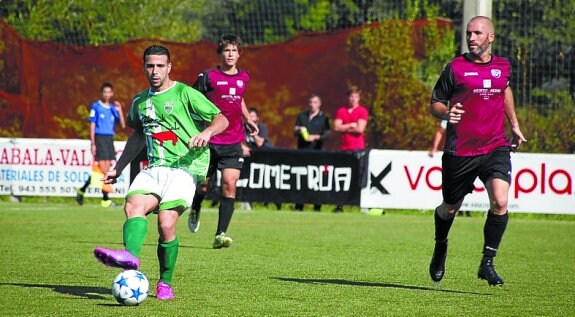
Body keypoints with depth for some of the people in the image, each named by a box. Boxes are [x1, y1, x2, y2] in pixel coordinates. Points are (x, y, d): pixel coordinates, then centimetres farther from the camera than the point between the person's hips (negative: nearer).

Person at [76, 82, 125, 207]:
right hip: (99, 138, -6)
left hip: (110, 139, 6)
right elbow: (92, 125, -2)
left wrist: (119, 110, -2)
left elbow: (122, 125, 9)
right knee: (103, 170, -9)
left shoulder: (113, 108, 12)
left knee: (105, 171, 6)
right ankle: (105, 199, -5)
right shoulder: (96, 106, -1)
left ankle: (82, 190, 19)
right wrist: (93, 143, -8)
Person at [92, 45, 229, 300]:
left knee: (166, 224, -20)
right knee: (133, 205, -25)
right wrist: (118, 167, 34)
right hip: (154, 167, 5)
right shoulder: (140, 102, 18)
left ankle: (165, 284, -4)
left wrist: (207, 132, -22)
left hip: (185, 166, -5)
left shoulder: (185, 94, 0)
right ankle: (130, 257, -49)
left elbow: (221, 119, -1)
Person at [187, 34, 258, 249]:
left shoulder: (243, 77, 9)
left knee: (230, 185, -10)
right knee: (203, 183, 8)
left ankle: (220, 235, -10)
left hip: (233, 142, 3)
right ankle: (195, 211, 43)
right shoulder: (208, 76, -6)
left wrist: (248, 120, 21)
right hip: (209, 140, -3)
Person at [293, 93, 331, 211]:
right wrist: (297, 131, -9)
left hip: (316, 150, -3)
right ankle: (298, 206, 4)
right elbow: (295, 132, 14)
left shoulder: (323, 118, 7)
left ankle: (317, 206, -2)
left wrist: (315, 137, -17)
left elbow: (328, 133, -2)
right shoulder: (302, 116, 17)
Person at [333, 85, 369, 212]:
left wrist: (344, 128, 0)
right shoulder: (341, 111, 13)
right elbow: (336, 127, 2)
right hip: (343, 147, 4)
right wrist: (351, 125, -4)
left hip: (357, 147, -4)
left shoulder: (362, 111, 2)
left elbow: (360, 129, -9)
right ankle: (340, 205, 7)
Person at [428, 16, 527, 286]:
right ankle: (440, 247, 43)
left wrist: (514, 125, 32)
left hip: (496, 147, 2)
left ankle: (487, 263, -7)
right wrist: (446, 113, -21)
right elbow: (435, 104, 1)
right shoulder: (455, 67, -4)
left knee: (500, 202, -19)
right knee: (450, 208, 11)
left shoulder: (503, 66, 7)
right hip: (460, 150, -2)